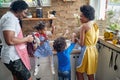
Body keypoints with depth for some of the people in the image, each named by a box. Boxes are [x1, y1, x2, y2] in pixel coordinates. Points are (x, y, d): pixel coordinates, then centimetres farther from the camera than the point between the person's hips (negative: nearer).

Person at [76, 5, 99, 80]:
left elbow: (81, 44, -15)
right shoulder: (95, 25, 6)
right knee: (91, 74, 18)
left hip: (87, 51, -7)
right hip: (94, 50, 8)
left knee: (79, 72, 11)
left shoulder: (84, 26, -16)